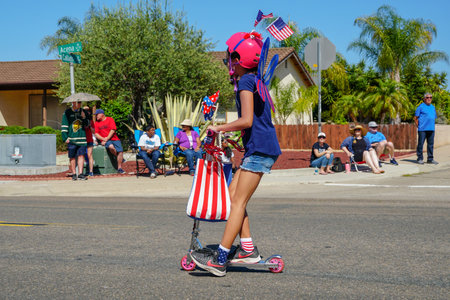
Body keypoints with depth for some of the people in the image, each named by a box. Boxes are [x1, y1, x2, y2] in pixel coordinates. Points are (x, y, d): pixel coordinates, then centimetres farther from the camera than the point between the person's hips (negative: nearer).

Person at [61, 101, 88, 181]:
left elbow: (87, 125, 13)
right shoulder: (67, 112, 2)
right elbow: (64, 126, 2)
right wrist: (65, 138, -6)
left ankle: (80, 174, -6)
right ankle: (74, 174, 11)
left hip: (82, 139, 2)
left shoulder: (83, 112, 11)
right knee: (72, 157, 2)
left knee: (81, 156, -5)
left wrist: (84, 117, -6)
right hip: (71, 139, -2)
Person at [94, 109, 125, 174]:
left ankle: (119, 168, -12)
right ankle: (118, 157, -7)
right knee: (111, 147, -34)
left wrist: (107, 138, -13)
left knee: (120, 151, -20)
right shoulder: (96, 123, 13)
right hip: (104, 141, 0)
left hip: (114, 138, 0)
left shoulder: (110, 119, 7)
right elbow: (96, 134, 5)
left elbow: (113, 130, -3)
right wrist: (103, 139, -12)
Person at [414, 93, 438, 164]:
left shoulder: (433, 107, 18)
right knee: (420, 144, -3)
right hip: (422, 129, -6)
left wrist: (432, 126, 14)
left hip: (431, 129, 6)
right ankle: (420, 159, 4)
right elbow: (415, 118, -1)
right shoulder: (421, 107, -1)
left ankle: (430, 159, 13)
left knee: (431, 144, 7)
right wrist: (418, 126, -5)